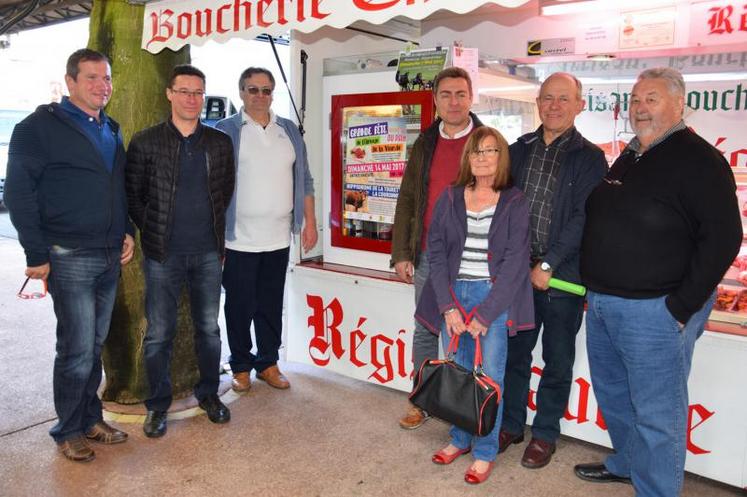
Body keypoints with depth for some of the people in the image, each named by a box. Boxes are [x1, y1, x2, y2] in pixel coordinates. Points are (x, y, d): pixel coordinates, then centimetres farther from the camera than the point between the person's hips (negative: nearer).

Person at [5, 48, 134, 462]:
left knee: (94, 346, 15)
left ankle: (90, 418, 29)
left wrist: (126, 232, 11)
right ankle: (68, 431, 18)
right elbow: (19, 192, -10)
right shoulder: (41, 127, -7)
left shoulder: (112, 131, 15)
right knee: (77, 350, -1)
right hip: (69, 258, -6)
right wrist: (37, 255, -14)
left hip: (110, 258, 6)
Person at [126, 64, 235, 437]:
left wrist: (217, 232, 8)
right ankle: (158, 404, 21)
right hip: (162, 254, -2)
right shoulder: (145, 142, -2)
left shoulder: (220, 142, 5)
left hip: (208, 252, 2)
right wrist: (153, 232, 1)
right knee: (159, 332, 6)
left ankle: (209, 393, 29)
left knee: (209, 327, 12)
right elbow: (132, 194, 2)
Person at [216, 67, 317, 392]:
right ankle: (241, 366, 23)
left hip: (278, 238, 4)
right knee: (240, 306, 7)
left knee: (271, 305, 12)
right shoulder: (225, 131, -1)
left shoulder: (289, 131, 12)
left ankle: (268, 363, 26)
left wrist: (309, 222, 8)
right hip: (239, 239, -3)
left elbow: (303, 180, 14)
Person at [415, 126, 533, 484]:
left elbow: (515, 262, -7)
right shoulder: (449, 198, 6)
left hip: (494, 297, -2)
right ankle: (460, 438, 28)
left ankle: (485, 451, 16)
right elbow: (436, 252, 2)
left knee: (489, 376, 0)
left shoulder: (515, 203, -1)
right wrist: (448, 307, -7)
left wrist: (485, 313, -13)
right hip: (453, 295, 3)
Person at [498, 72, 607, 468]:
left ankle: (545, 433, 27)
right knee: (514, 352, 14)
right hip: (517, 270, 3)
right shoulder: (519, 149, 8)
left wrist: (548, 265, -15)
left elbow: (583, 218, -11)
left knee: (557, 361, 10)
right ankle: (511, 424, 31)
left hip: (562, 275, -3)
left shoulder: (589, 157, -3)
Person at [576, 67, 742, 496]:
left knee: (656, 413, 3)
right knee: (612, 394, 22)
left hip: (655, 310, -9)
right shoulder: (629, 158, 14)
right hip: (602, 303, 9)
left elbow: (723, 239, -17)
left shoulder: (700, 160, -11)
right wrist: (596, 286, 15)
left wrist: (681, 308, -18)